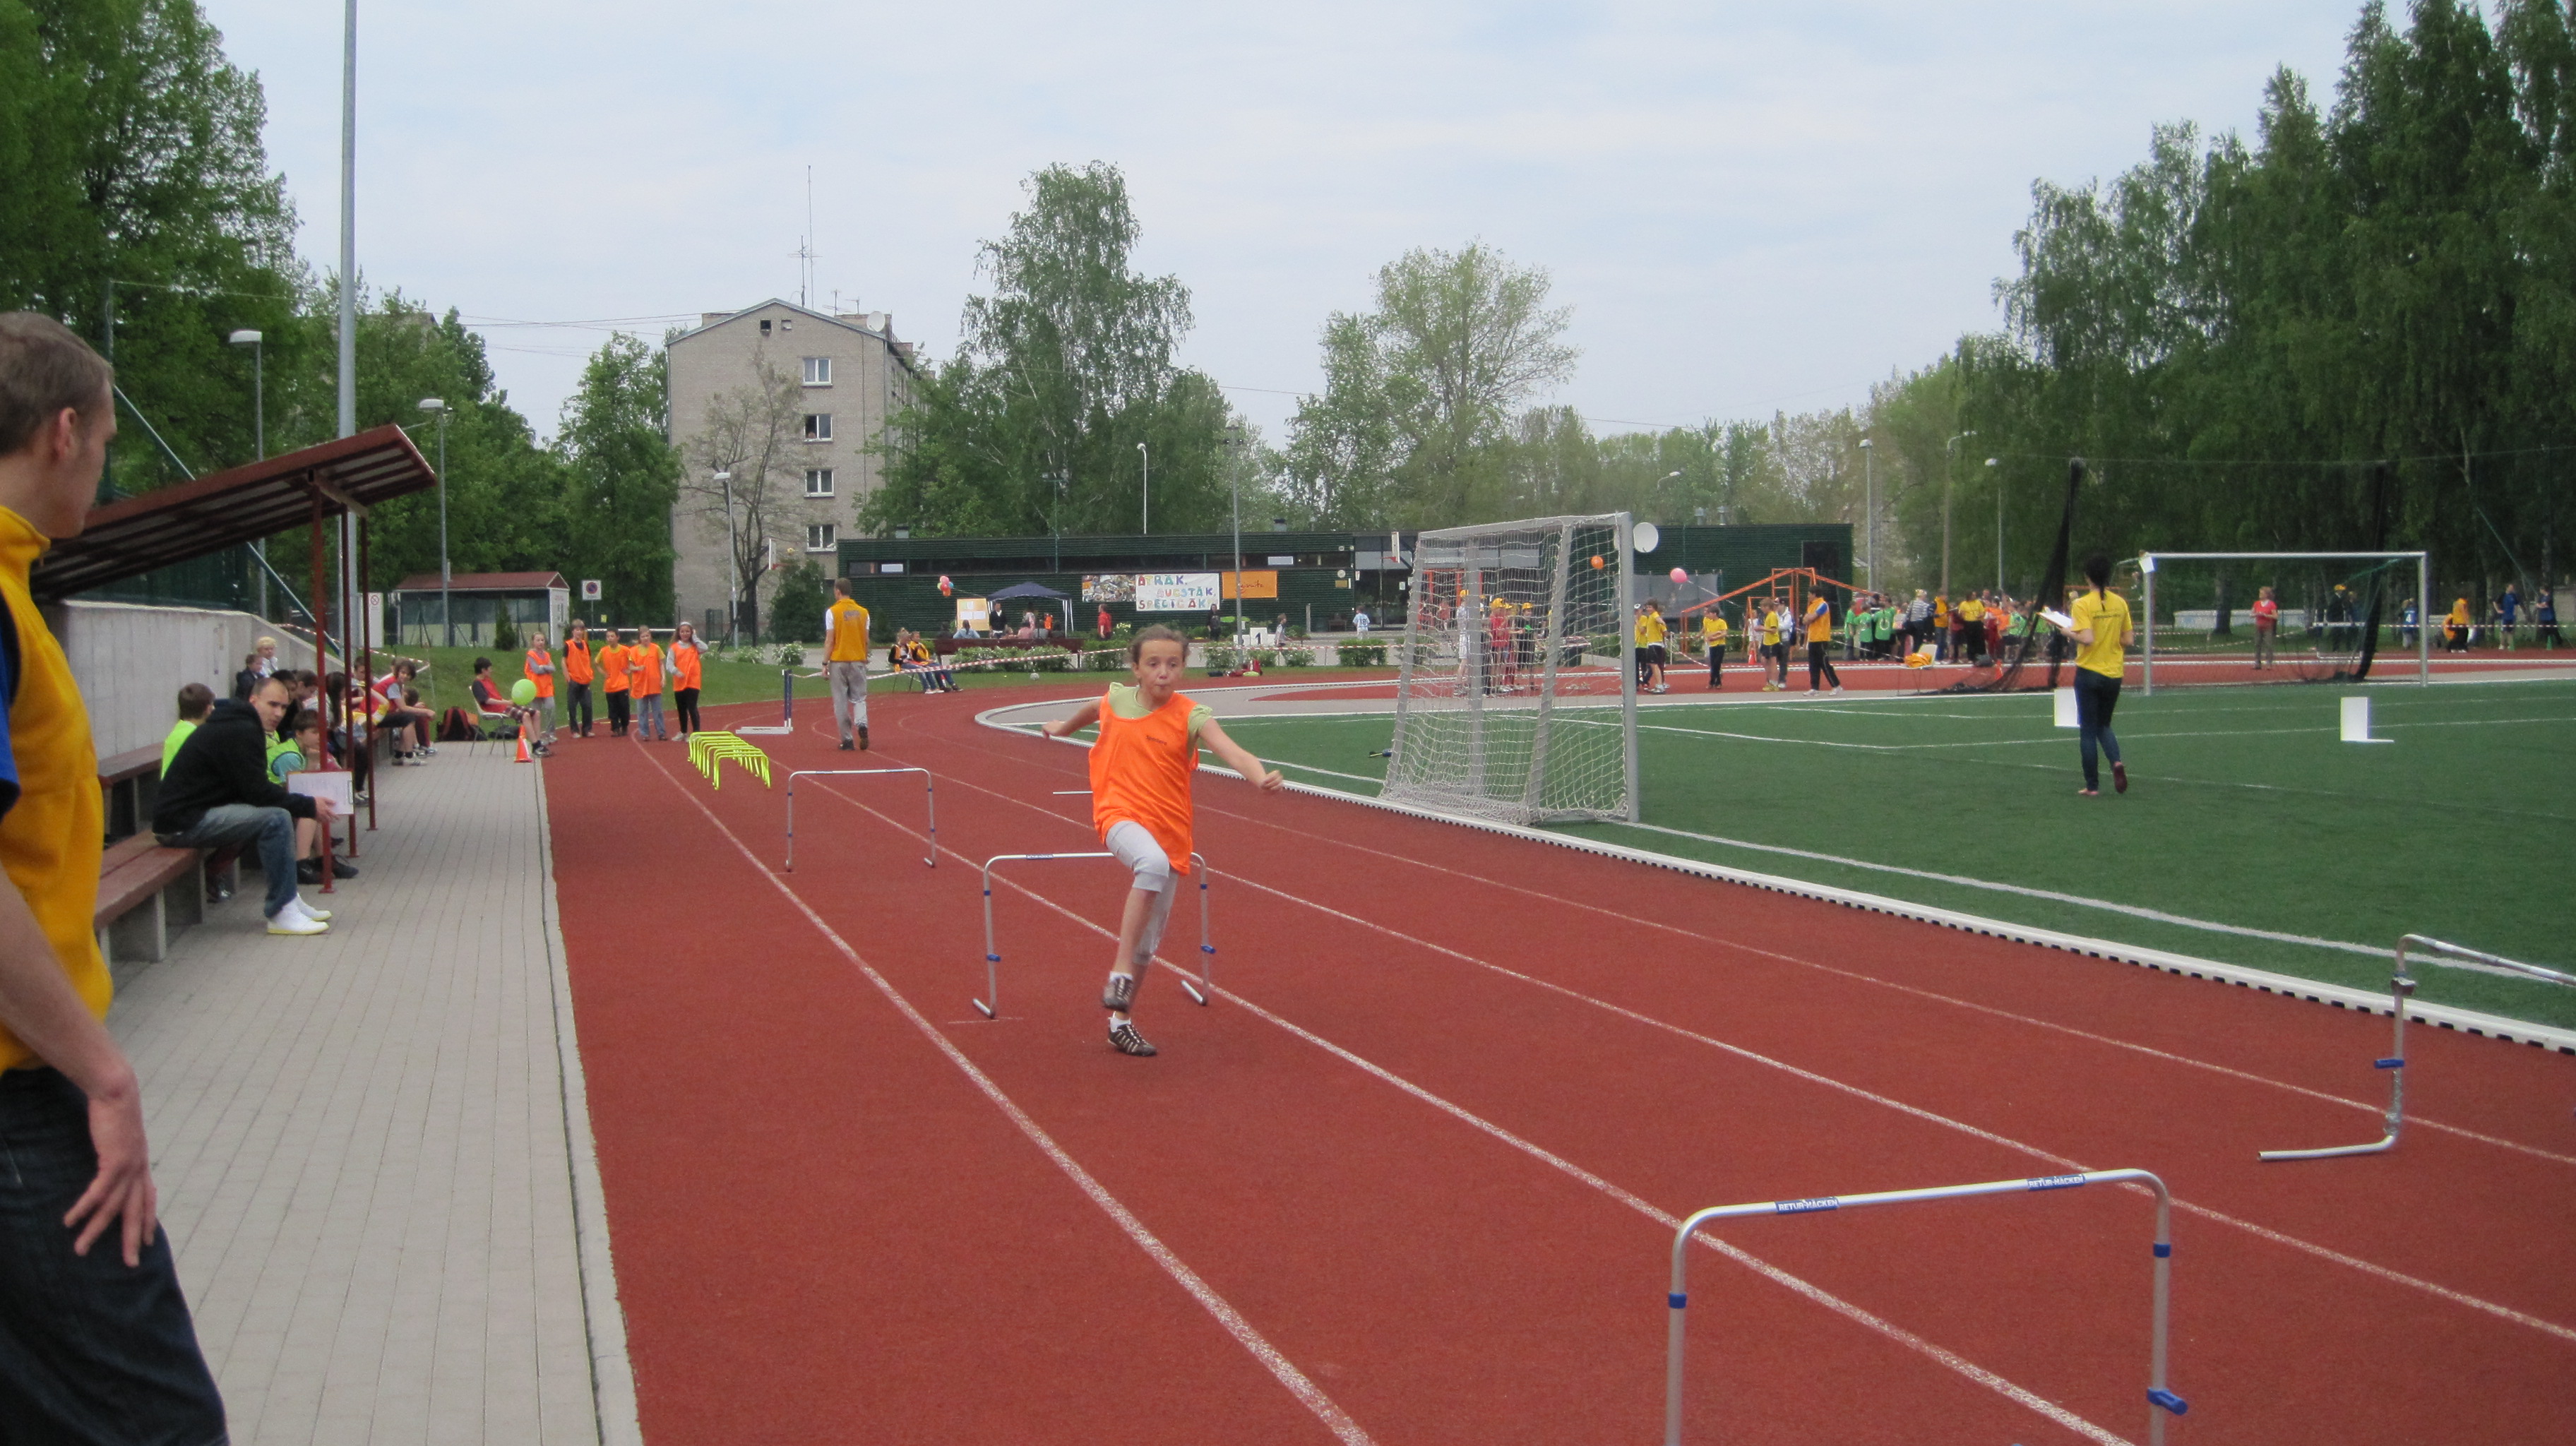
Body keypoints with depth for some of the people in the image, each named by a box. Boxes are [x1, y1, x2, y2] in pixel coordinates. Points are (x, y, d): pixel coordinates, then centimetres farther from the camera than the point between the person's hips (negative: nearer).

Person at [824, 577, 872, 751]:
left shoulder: (832, 612, -5)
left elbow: (830, 640, -8)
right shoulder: (862, 612, 5)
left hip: (838, 661, -2)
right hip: (858, 660, 2)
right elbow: (866, 640, 7)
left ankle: (847, 740, 3)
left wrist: (825, 663, -3)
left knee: (841, 701, 4)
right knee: (859, 699, 8)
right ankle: (862, 724, -21)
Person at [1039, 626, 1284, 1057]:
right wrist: (1064, 727, 44)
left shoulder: (1191, 715, -10)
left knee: (1149, 939, 9)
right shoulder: (1117, 699, -2)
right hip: (1121, 815, -1)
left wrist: (1260, 777, -49)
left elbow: (1231, 751, -28)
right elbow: (1094, 709, 25)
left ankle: (1121, 1021, 29)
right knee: (1153, 863, -37)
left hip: (1169, 828, 1)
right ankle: (1120, 972, -32)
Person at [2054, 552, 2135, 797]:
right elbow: (2128, 640, 3)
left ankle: (2092, 786, 7)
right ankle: (2116, 761, -7)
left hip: (2089, 673, -4)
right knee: (2104, 725, 20)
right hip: (2114, 674, 4)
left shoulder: (2083, 604, -14)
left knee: (2088, 731, 6)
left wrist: (2069, 633, -6)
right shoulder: (2120, 603, 0)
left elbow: (2087, 638, -23)